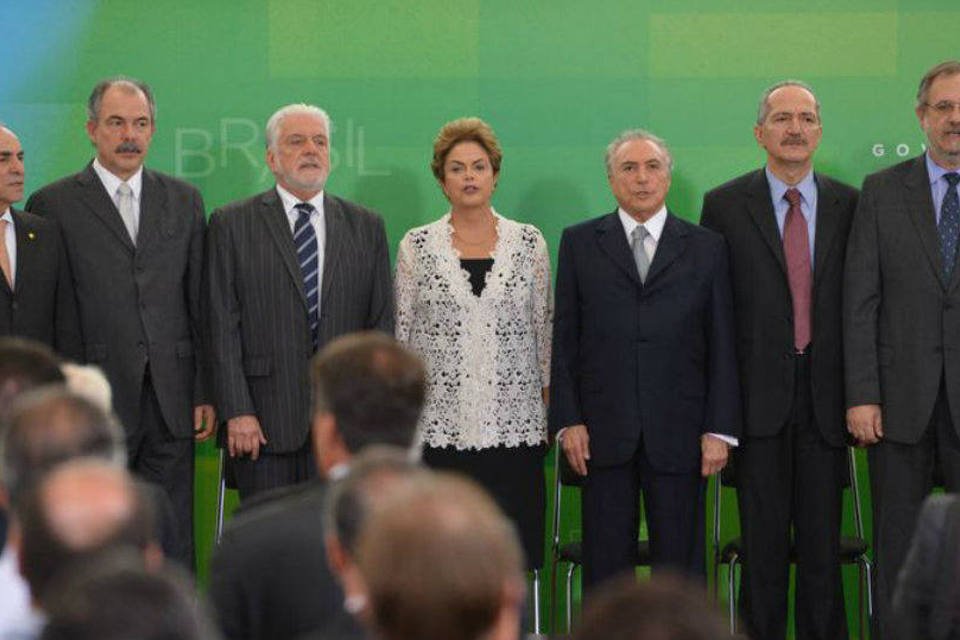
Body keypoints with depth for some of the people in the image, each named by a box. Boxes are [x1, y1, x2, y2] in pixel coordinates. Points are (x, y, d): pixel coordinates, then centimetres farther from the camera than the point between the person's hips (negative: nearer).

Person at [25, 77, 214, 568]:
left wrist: (206, 393, 5)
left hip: (172, 400, 3)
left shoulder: (184, 201, 13)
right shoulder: (53, 205, 1)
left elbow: (200, 302, 12)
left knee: (173, 544, 5)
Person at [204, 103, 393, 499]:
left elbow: (382, 322, 10)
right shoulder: (232, 225, 5)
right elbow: (223, 326, -1)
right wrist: (237, 412, -9)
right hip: (264, 420, -2)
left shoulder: (365, 227, 12)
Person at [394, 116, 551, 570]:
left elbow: (544, 329, 11)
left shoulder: (529, 242, 7)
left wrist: (549, 411, 8)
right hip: (439, 427, -1)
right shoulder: (417, 246, 5)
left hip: (515, 428, 1)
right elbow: (401, 335, 7)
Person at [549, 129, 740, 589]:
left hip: (678, 432, 0)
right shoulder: (579, 244, 10)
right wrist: (568, 421, -2)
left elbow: (722, 345, 6)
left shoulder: (706, 248, 9)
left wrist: (720, 429, -2)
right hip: (603, 432, 0)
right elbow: (564, 339, 7)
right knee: (605, 567, 2)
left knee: (680, 564, 1)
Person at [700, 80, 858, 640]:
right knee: (763, 546, 2)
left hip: (825, 399, 2)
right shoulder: (725, 205, 3)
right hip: (759, 399, -1)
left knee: (823, 544, 5)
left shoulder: (850, 205, 8)